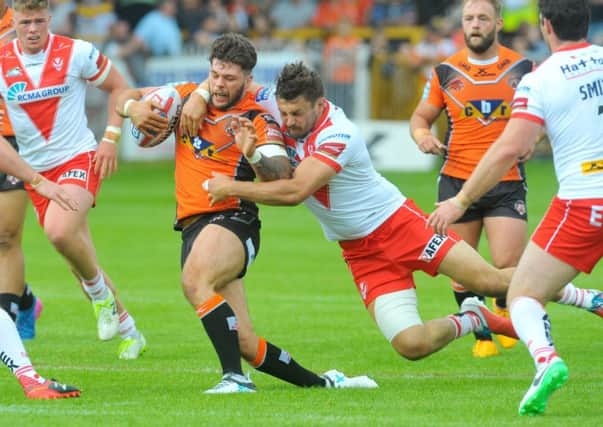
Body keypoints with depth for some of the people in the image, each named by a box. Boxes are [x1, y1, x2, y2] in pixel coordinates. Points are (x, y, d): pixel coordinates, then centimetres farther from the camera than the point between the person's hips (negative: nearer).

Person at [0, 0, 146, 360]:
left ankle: (99, 292, -5)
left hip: (79, 159, -4)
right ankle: (128, 330, 23)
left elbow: (119, 87, 5)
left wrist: (111, 137, -5)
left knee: (59, 231, -31)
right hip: (35, 169, 4)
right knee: (79, 259, 8)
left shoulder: (76, 53, -8)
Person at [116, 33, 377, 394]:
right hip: (192, 225, 6)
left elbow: (283, 178, -16)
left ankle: (235, 377, -39)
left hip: (232, 219, -6)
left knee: (195, 281, -38)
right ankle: (322, 383, 17)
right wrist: (133, 108, -3)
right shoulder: (190, 97, 12)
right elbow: (127, 98, 21)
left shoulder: (257, 117, -3)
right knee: (245, 344, 2)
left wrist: (252, 152, -35)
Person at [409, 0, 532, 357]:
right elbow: (421, 116, 12)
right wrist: (422, 135, -11)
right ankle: (482, 336, 21)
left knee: (508, 267, -13)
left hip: (507, 183, -1)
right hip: (456, 181, 1)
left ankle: (504, 308, 21)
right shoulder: (446, 72, 4)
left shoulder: (522, 69, 2)